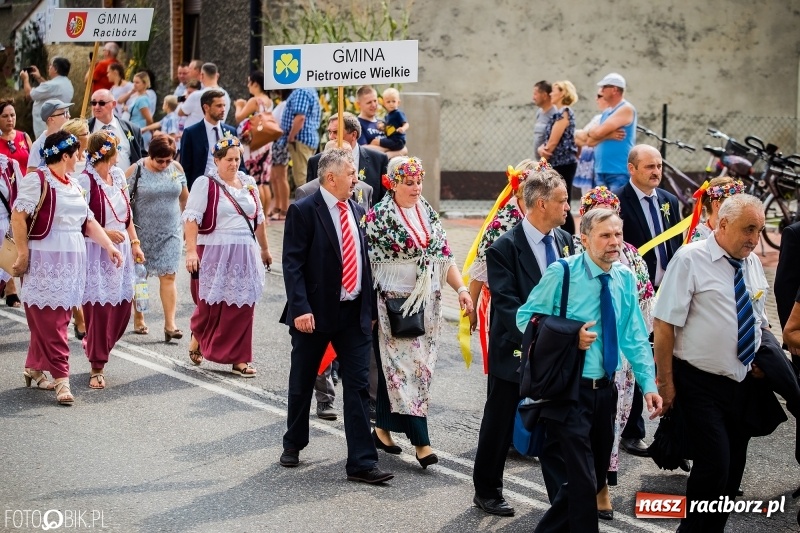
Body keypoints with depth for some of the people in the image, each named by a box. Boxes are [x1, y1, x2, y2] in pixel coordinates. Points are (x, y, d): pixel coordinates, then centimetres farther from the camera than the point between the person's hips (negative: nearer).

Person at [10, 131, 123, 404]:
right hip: (44, 260, -8)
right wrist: (23, 254, -17)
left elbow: (89, 221, 18)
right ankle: (61, 378, -8)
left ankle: (34, 367, 24)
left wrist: (109, 246, 8)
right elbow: (18, 217, -14)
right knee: (49, 320, -7)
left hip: (71, 259, 8)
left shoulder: (73, 185, 16)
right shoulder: (37, 180, -9)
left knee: (59, 318, 10)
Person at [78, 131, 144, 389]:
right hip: (97, 251, -7)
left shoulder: (118, 175, 12)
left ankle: (95, 345, 30)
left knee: (122, 305, 7)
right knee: (99, 307, -6)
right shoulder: (85, 179, -11)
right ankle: (97, 367, 4)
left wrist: (135, 243, 12)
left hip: (121, 250, 7)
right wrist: (105, 233, -16)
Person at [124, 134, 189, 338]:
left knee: (168, 276, -5)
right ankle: (138, 319, 24)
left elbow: (184, 197, 13)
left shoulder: (177, 169, 2)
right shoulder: (136, 170, -9)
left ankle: (170, 324, -9)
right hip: (143, 233, -2)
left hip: (170, 233, 2)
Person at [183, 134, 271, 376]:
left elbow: (258, 218, 19)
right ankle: (198, 337, 32)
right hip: (215, 254, -5)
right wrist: (191, 251, -22)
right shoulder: (205, 184, -6)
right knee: (211, 306, 2)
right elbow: (191, 218, -13)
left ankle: (238, 359, 10)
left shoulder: (248, 183, 11)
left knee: (242, 307, 3)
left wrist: (264, 249, 23)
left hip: (244, 254, 5)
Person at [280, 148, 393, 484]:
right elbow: (292, 264, -14)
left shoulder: (357, 212, 10)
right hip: (315, 314, -5)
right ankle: (293, 444, 32)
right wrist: (300, 308, -22)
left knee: (358, 387, -1)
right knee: (302, 384, 11)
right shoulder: (303, 211, -9)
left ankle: (361, 462, -1)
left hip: (354, 314, 5)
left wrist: (370, 308, 12)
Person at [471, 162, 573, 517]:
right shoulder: (504, 248, -15)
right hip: (514, 351, -5)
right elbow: (507, 305, -20)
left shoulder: (564, 241, 3)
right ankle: (487, 491, 22)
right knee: (499, 423, 9)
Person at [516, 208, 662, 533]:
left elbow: (635, 338, 7)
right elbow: (525, 317, -7)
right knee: (580, 481, -11)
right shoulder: (562, 273, -12)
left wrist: (649, 385, -3)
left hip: (605, 390, 6)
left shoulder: (626, 279, 3)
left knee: (596, 476, 17)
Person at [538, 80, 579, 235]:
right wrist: (541, 147, -8)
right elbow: (550, 139, 14)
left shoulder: (564, 113, -12)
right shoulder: (560, 113, 17)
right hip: (559, 164, 10)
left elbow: (553, 142, -15)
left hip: (563, 164, -10)